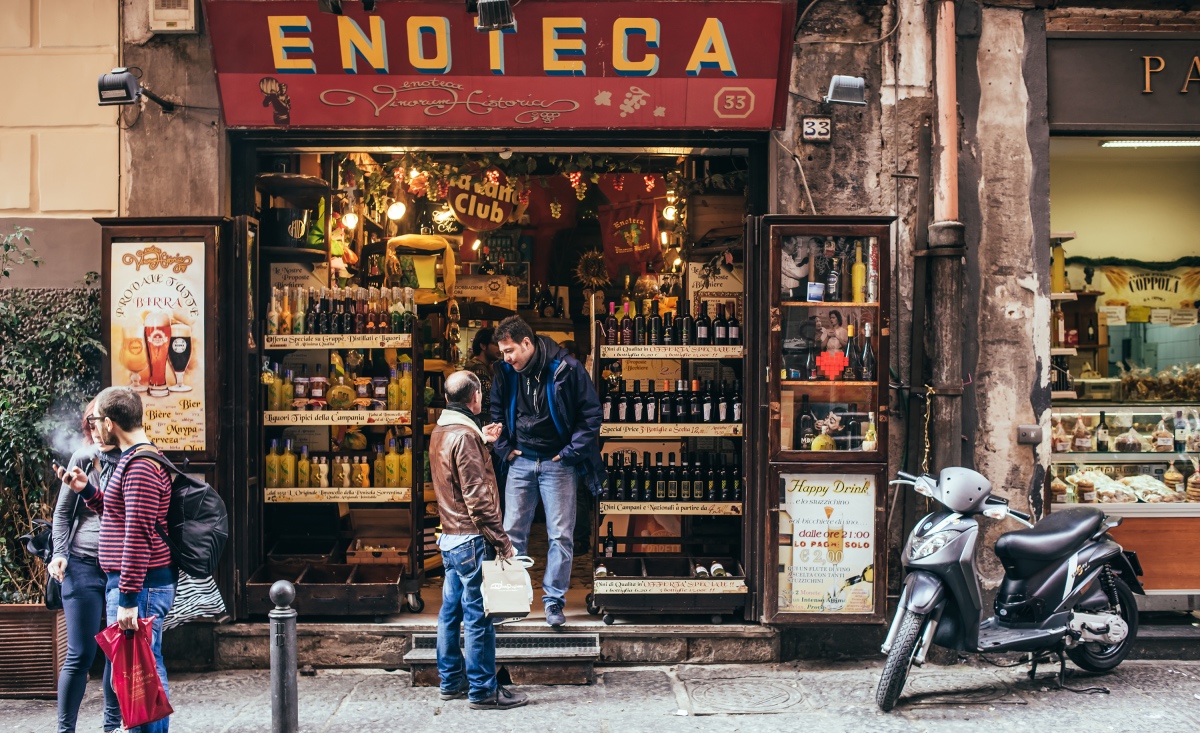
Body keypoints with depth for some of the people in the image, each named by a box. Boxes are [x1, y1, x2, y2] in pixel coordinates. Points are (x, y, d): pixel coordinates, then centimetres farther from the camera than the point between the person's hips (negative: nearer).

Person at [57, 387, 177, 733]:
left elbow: (138, 535, -22)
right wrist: (86, 490, 16)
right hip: (135, 585, 10)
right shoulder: (136, 458, 17)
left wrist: (128, 598, -23)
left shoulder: (140, 464, -17)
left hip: (140, 587, -10)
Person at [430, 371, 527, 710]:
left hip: (450, 537, 10)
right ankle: (483, 690, 2)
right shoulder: (464, 435, -18)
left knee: (451, 610, 15)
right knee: (478, 616, -3)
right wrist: (502, 541, -17)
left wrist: (481, 441, 26)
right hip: (471, 539, -10)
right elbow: (478, 497, -20)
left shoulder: (440, 432, 11)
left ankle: (451, 681, 24)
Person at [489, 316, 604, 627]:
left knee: (561, 535, -1)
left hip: (557, 462, -3)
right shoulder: (505, 371, -2)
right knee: (512, 532, 5)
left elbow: (591, 413, -7)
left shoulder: (566, 368, -14)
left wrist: (571, 452, -9)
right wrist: (504, 448, 6)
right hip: (520, 461, 3)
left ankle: (554, 601, 9)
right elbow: (497, 412, 16)